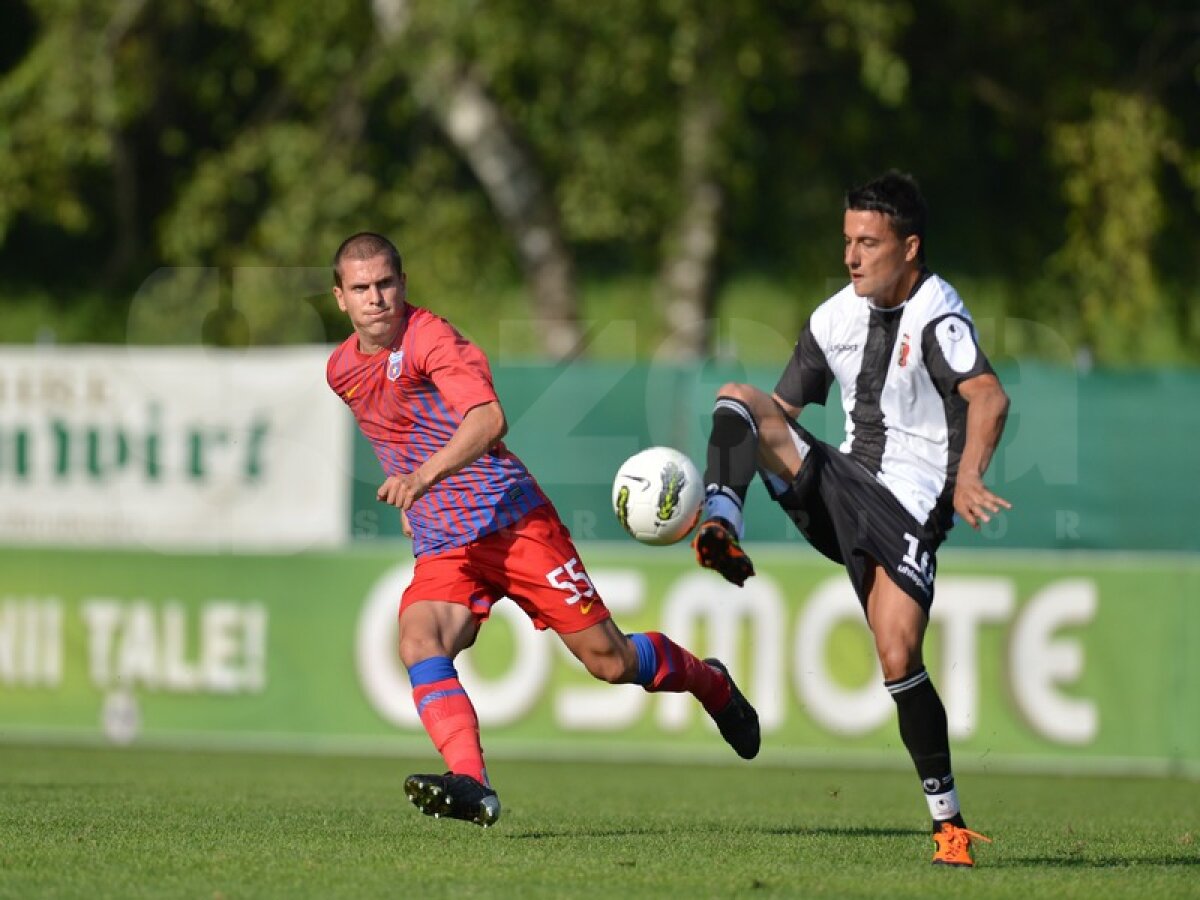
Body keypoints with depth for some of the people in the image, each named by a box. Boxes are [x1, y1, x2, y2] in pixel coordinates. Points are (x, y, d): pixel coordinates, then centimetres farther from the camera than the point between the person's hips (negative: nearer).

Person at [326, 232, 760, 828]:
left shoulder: (430, 338, -15)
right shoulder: (341, 371, 9)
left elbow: (488, 419, -32)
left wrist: (424, 477, -45)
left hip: (514, 522, -5)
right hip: (441, 549, 5)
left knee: (608, 660, -1)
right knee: (418, 643, -26)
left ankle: (709, 683, 30)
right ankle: (472, 787, -39)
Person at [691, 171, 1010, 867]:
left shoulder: (935, 315, -15)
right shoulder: (834, 318, 8)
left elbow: (989, 397, -32)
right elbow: (781, 412, 16)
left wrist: (968, 477, -49)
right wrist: (724, 494, 4)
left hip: (907, 509, -6)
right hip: (844, 486, 6)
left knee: (899, 657, -17)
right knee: (739, 398, -11)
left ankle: (949, 820, -4)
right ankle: (722, 529, -33)